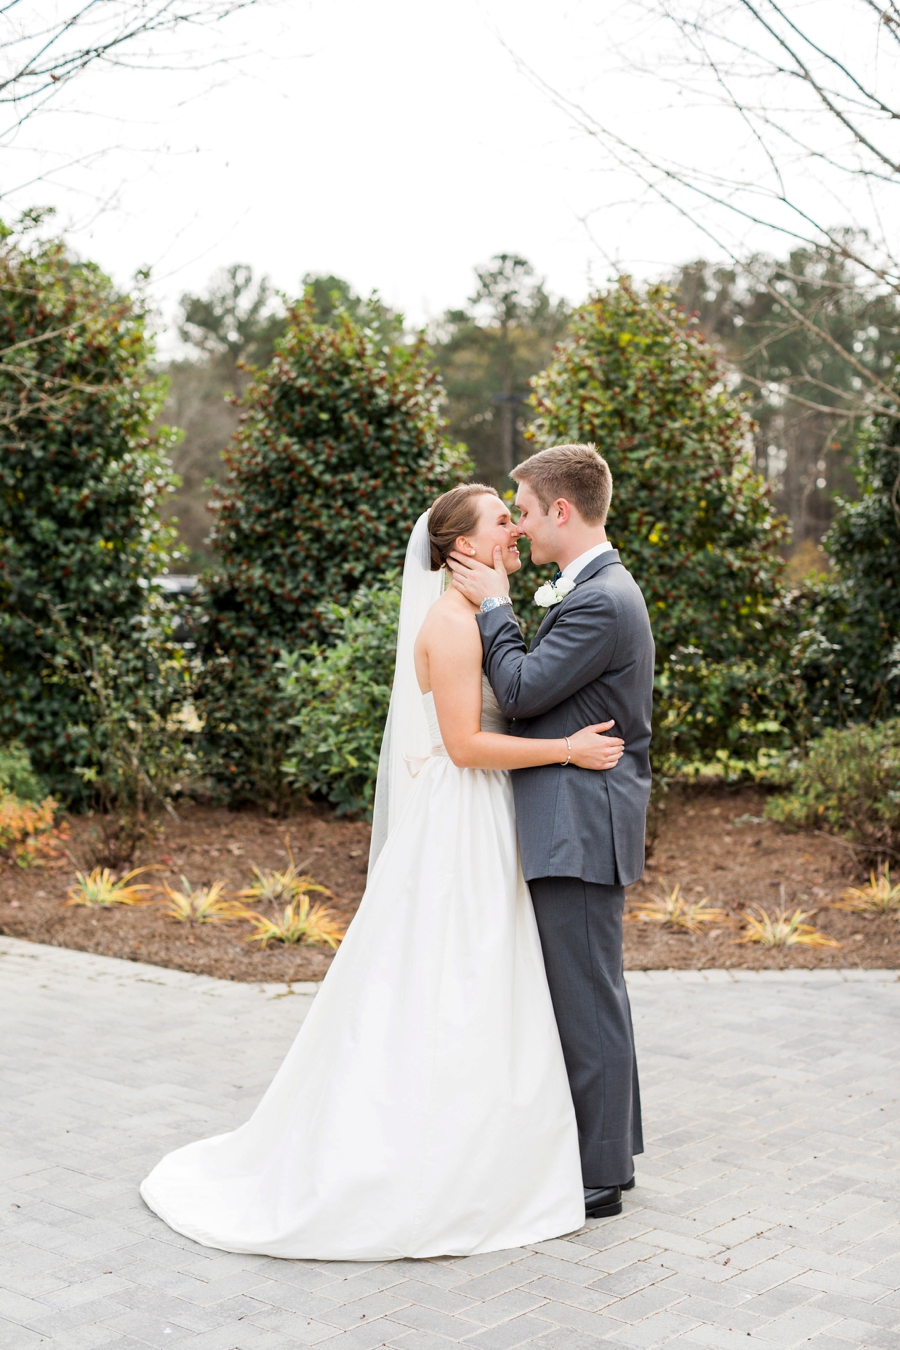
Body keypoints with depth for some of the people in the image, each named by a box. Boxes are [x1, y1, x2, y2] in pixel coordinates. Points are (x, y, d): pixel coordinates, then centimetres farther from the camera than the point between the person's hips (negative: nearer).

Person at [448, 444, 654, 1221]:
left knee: (587, 1000, -2)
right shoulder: (595, 590, 16)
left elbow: (520, 692, -18)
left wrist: (494, 606, -9)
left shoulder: (602, 601, -17)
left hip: (581, 831, -11)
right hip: (575, 827, 11)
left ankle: (599, 1176, 8)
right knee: (590, 995, 18)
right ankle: (611, 1148, 30)